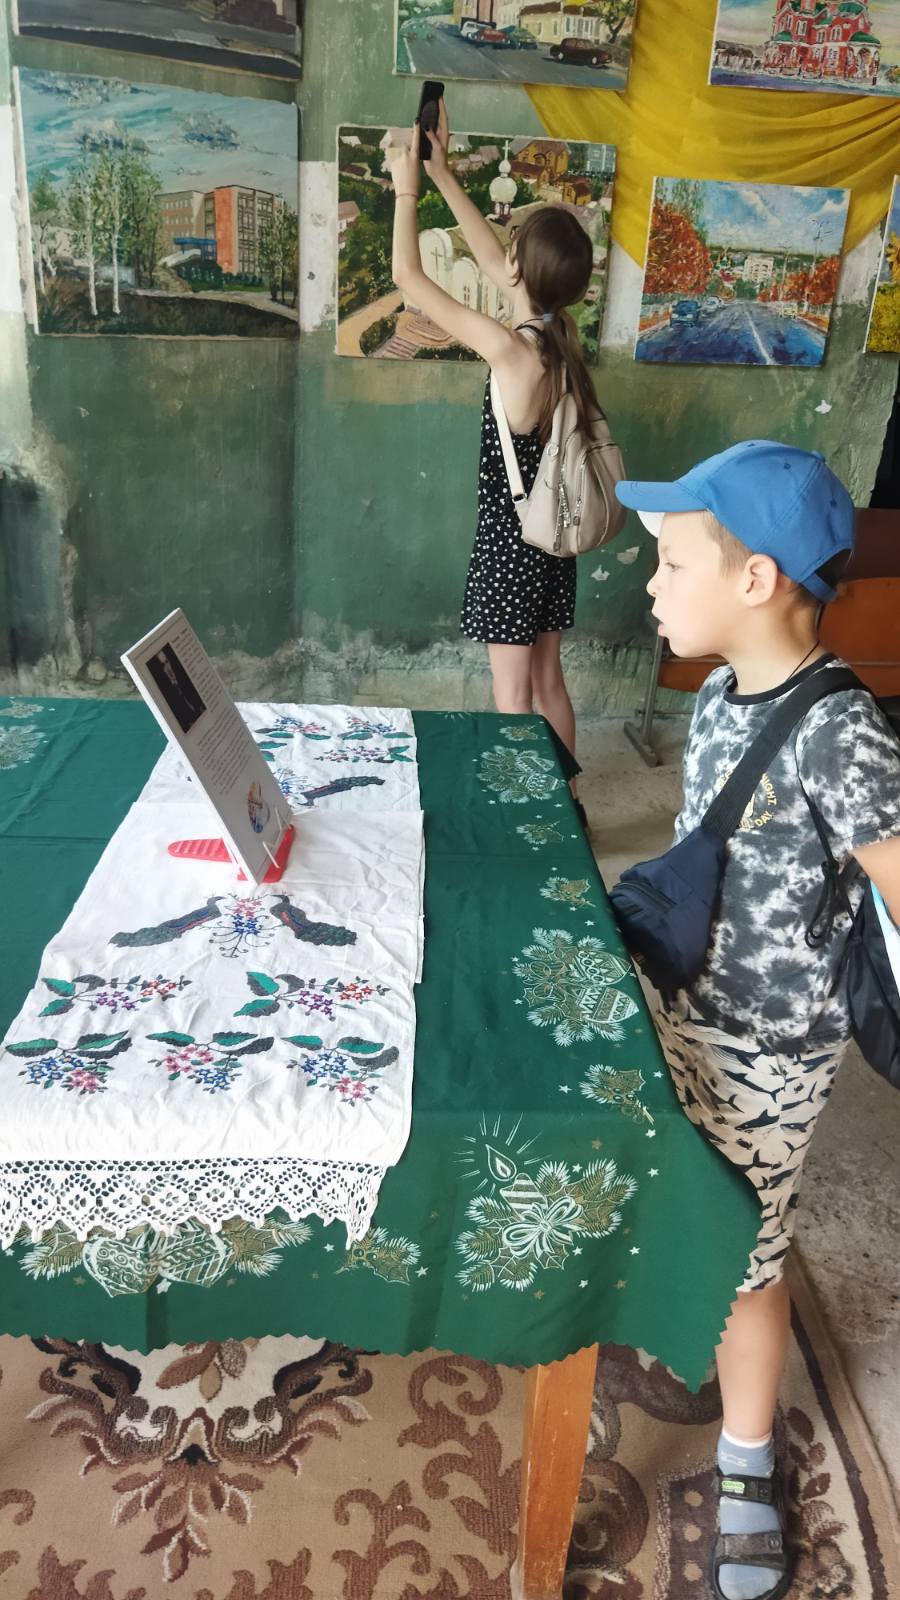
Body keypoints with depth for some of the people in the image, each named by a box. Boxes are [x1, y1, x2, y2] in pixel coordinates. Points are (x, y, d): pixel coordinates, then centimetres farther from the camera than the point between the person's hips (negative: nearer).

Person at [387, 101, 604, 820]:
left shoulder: (508, 348, -21)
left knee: (513, 694, 5)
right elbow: (489, 257, 14)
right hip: (551, 534, 8)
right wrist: (441, 174, 19)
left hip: (509, 540, -8)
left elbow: (408, 277, -12)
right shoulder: (562, 332, 1)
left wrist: (407, 189, 2)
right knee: (549, 681, 18)